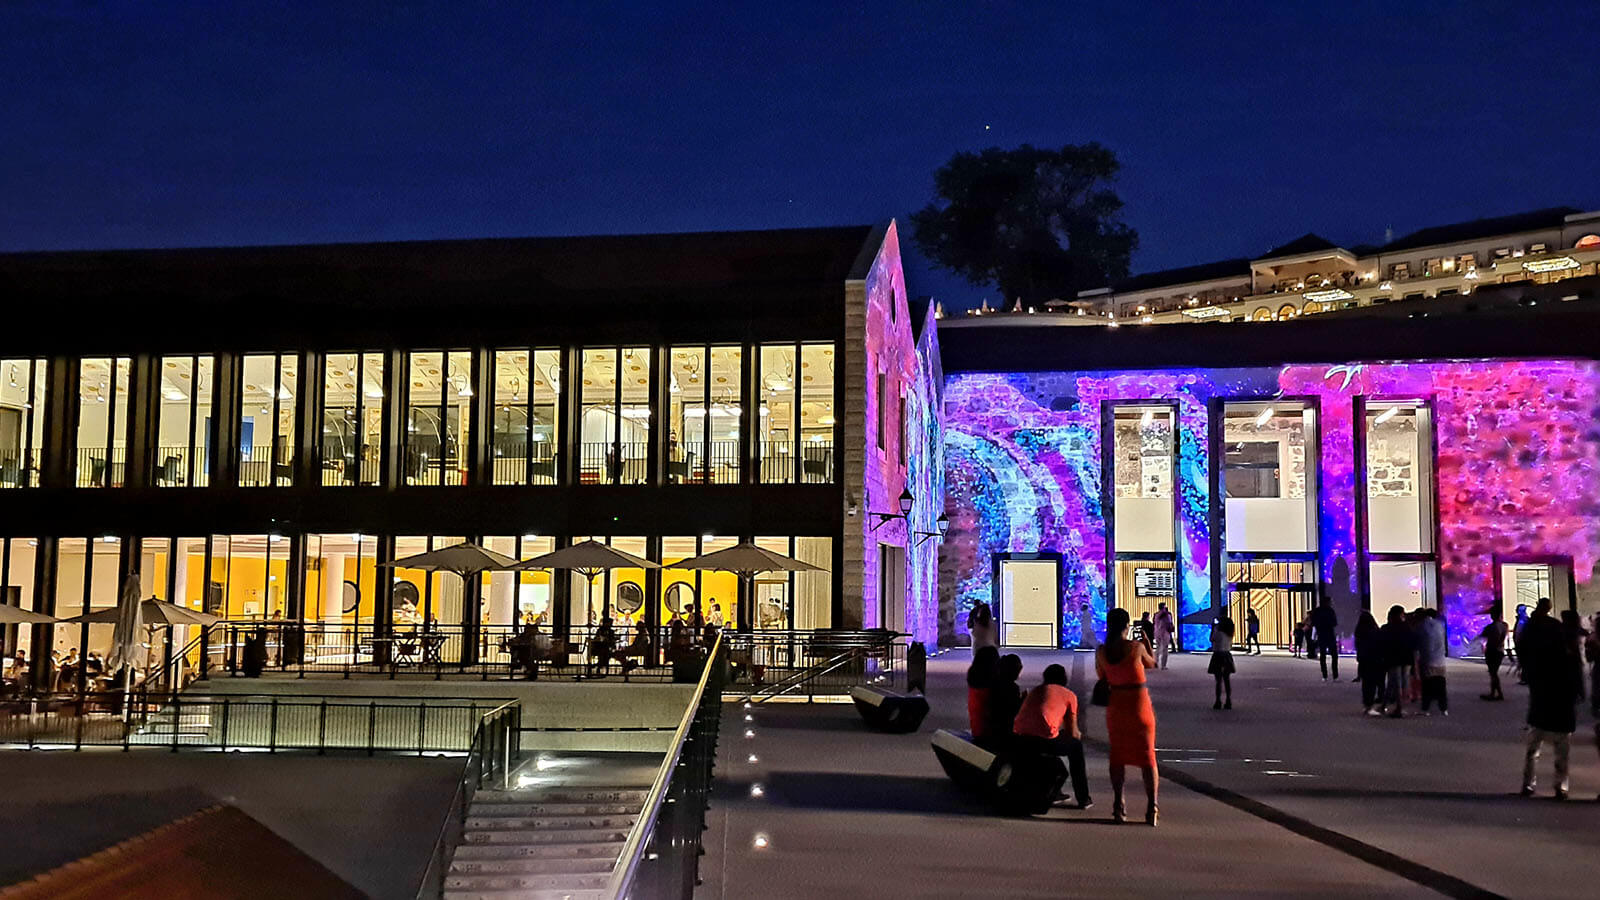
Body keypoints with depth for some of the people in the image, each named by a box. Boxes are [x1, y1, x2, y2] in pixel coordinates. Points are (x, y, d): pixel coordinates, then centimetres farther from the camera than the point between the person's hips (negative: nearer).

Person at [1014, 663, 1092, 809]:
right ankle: (1083, 799, 26)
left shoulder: (1035, 691, 28)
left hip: (1019, 740, 6)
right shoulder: (1069, 695, 13)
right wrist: (1079, 735, 38)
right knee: (1076, 745, 24)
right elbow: (1072, 733, 11)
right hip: (1043, 740, -5)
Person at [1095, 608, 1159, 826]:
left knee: (1117, 755, 14)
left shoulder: (1102, 651, -5)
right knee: (1147, 756, 7)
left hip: (1116, 707, 2)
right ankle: (1152, 809, 0)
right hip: (1139, 705, -2)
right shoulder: (1137, 647, -13)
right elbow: (1152, 664, 6)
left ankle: (1118, 807, 8)